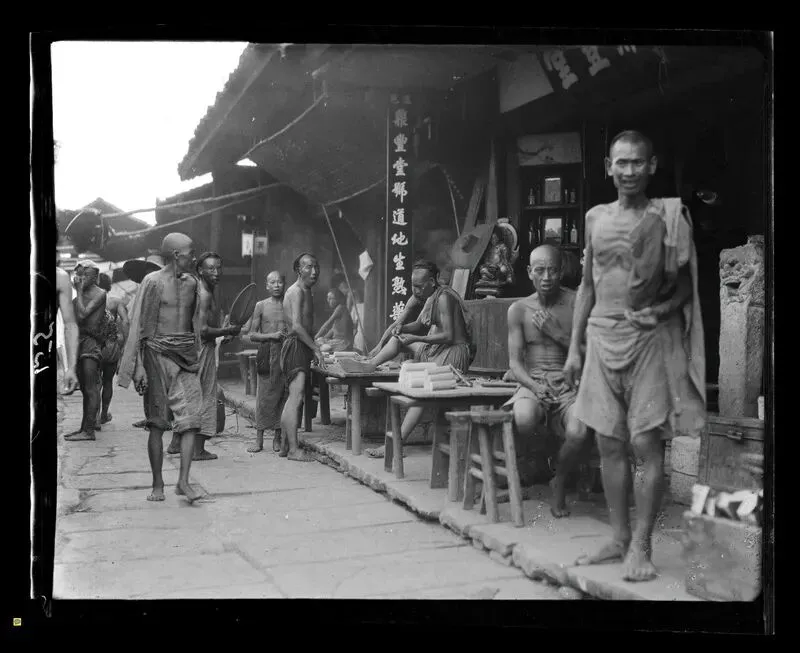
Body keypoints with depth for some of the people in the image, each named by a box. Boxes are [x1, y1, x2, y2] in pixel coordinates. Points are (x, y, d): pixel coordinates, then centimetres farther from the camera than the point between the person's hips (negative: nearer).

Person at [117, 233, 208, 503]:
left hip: (187, 356, 4)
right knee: (157, 423, 3)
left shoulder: (192, 282, 10)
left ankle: (183, 481, -5)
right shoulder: (153, 281, -5)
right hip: (159, 354, -4)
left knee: (190, 420, -7)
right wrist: (139, 369, -10)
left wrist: (195, 354, 17)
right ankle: (157, 484, 12)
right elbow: (140, 327, -6)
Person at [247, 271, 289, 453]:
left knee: (282, 396, 2)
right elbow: (252, 335, 3)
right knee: (264, 396, -2)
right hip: (267, 354, -1)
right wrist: (271, 335, -12)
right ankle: (259, 439, 4)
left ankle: (277, 438, 12)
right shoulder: (261, 306, 5)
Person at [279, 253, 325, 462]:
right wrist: (316, 349, -17)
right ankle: (293, 449, -16)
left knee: (293, 398, 12)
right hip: (295, 346, -11)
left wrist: (313, 350, 18)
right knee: (296, 397, -15)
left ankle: (285, 446, 18)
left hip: (302, 347, 11)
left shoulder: (306, 292, 21)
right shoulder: (296, 291, -10)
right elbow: (297, 326, -19)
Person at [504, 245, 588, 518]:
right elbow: (514, 362, 1)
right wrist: (535, 387, -17)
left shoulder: (576, 303, 1)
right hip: (531, 383, 0)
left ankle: (559, 483, 3)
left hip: (568, 385, 0)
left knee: (578, 432, -31)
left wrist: (557, 333, -11)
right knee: (523, 420, -35)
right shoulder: (519, 310, 6)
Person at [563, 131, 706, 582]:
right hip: (602, 338, 4)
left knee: (647, 445, -5)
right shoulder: (596, 218, 12)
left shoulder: (667, 215, 0)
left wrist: (663, 308, -15)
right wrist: (574, 348, 13)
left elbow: (686, 283, 4)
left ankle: (641, 545, 6)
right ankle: (620, 540, 18)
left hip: (650, 339, -4)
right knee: (610, 445, 7)